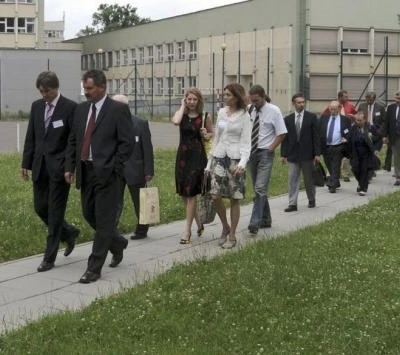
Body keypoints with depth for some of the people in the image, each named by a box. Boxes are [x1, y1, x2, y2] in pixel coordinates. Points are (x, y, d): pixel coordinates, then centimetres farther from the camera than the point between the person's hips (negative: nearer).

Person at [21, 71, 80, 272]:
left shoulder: (70, 108, -8)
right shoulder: (36, 106, 9)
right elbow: (30, 137, 13)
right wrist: (26, 163, 8)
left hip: (59, 167, -6)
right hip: (40, 166, 6)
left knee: (55, 211, -1)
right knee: (40, 207, 10)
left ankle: (49, 258, 7)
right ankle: (68, 233, 33)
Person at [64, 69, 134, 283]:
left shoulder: (118, 110, -7)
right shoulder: (81, 109, 12)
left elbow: (127, 142, -10)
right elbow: (73, 140, 16)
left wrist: (112, 168, -15)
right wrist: (69, 167, 7)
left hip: (106, 173, -7)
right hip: (85, 171, 7)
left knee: (103, 220, -4)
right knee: (89, 214, 14)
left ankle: (94, 268, 1)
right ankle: (117, 243, 38)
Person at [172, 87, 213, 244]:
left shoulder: (204, 117, 0)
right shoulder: (181, 114, 5)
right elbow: (175, 121, -19)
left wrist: (206, 134, -9)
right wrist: (183, 106, -7)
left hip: (197, 156, -4)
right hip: (182, 155, 4)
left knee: (191, 193, -6)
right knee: (183, 194, 9)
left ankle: (187, 231, 0)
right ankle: (199, 223, 29)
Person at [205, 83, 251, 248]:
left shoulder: (244, 115, -3)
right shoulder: (221, 112, 10)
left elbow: (246, 142, -7)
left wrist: (242, 163, -21)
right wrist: (209, 162, 13)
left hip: (235, 158, -4)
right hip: (219, 157, 4)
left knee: (234, 198, 1)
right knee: (216, 196, -3)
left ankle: (232, 235, 12)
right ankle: (225, 227, 20)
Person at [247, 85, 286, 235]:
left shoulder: (273, 111, -9)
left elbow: (281, 133, -6)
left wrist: (271, 148, -11)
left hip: (265, 153, -5)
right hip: (251, 152, 5)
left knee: (260, 189, -15)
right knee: (259, 189, 14)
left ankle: (255, 223, -17)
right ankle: (265, 220, 26)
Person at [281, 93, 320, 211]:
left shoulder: (312, 117, 1)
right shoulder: (288, 119, 5)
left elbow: (316, 136, -2)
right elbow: (285, 138, 6)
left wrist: (317, 153, -7)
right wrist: (283, 154, 1)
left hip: (307, 154, -1)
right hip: (292, 154, 1)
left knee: (309, 179, 10)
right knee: (293, 180, -1)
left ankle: (311, 200, 28)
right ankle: (292, 204, 0)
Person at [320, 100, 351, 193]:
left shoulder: (345, 120, 2)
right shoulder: (324, 118, 10)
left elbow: (349, 133, 4)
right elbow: (319, 131, 8)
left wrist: (346, 139, -15)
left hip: (338, 148, -4)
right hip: (326, 147, 4)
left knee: (335, 167, -10)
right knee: (330, 168, 14)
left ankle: (332, 185, -12)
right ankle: (336, 183, 31)